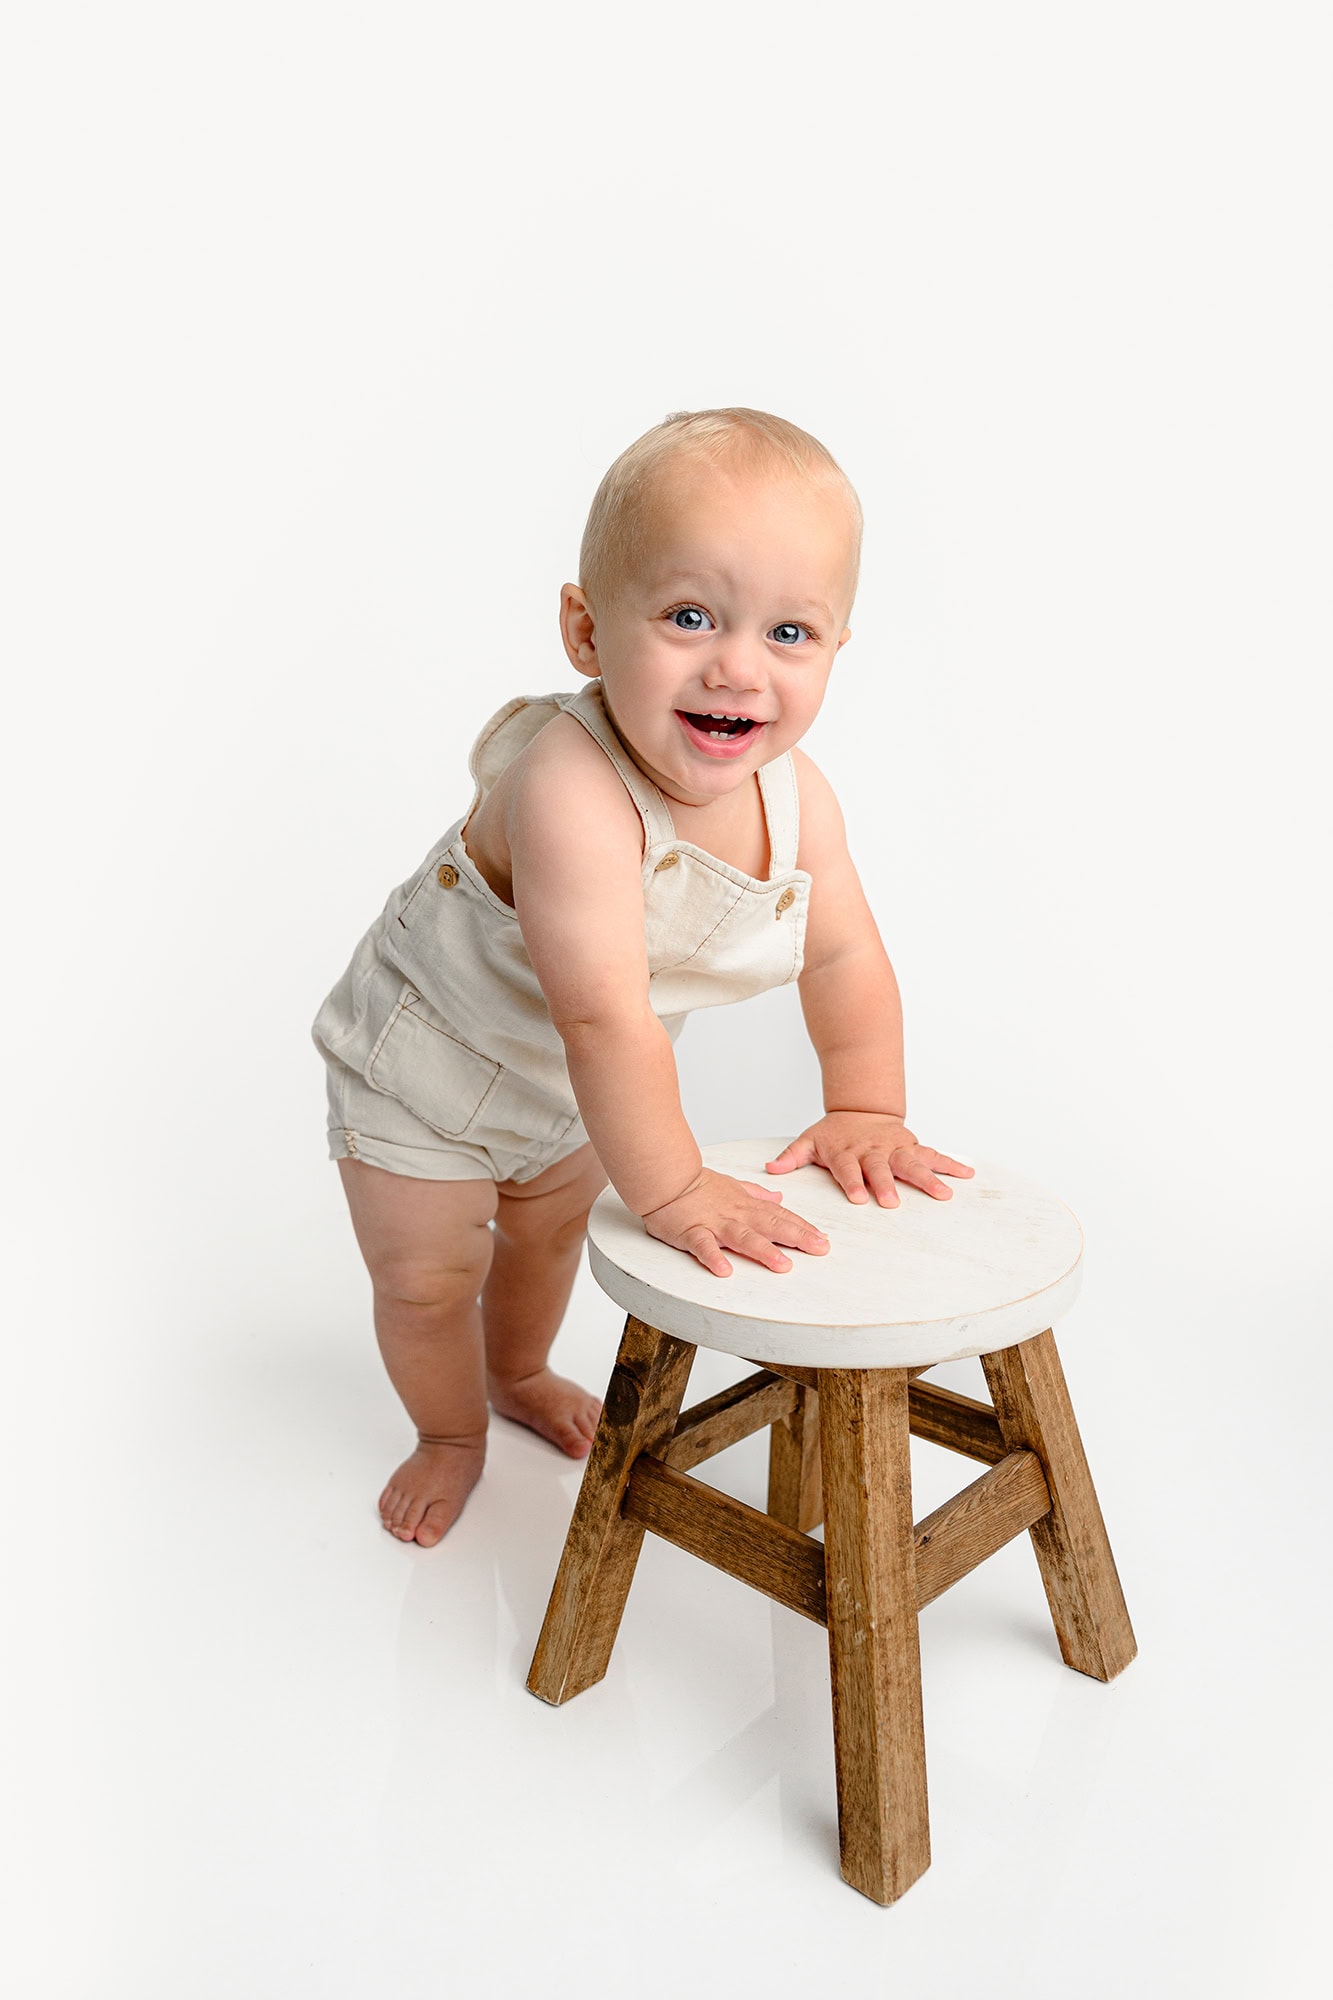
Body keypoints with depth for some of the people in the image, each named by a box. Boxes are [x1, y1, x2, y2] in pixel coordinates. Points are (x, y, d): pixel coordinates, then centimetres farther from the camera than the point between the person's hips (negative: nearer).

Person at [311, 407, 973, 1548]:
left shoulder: (797, 800, -21)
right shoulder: (573, 793, -44)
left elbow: (846, 957, -7)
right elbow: (605, 1013, -45)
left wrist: (865, 1112, -8)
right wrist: (672, 1188, -39)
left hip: (567, 1086, 6)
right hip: (423, 1063, -6)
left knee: (552, 1231, 28)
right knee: (426, 1276, 9)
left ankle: (519, 1373, 59)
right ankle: (451, 1432, 41)